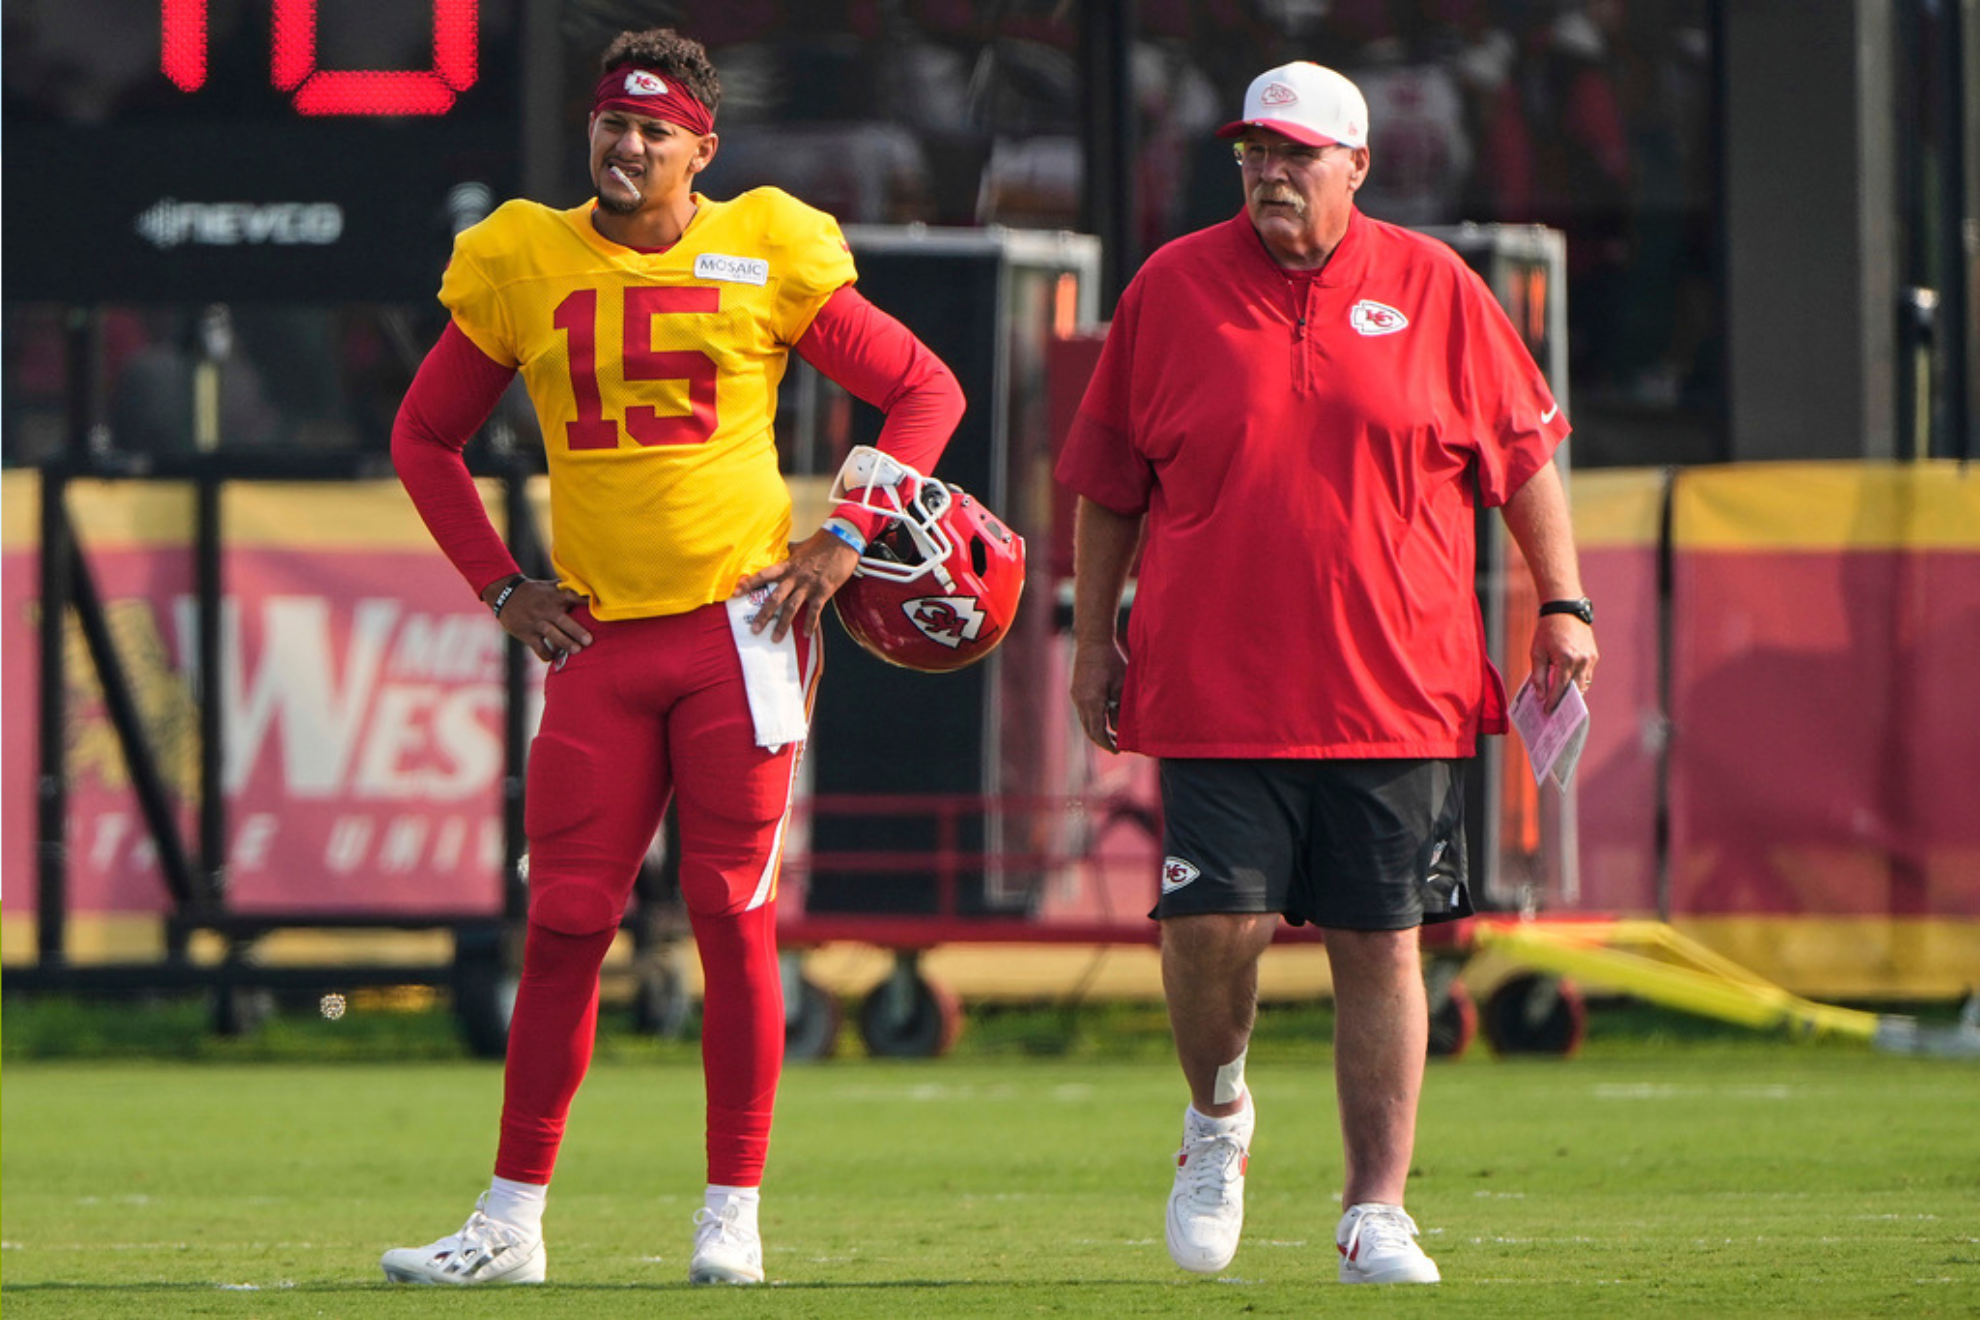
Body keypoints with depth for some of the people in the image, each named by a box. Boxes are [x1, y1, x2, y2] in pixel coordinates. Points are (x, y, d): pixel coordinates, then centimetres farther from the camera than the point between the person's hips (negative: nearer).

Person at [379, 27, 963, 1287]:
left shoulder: (765, 260, -1)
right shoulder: (522, 265, 5)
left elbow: (924, 390, 7)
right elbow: (425, 437, 17)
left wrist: (844, 539, -2)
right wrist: (500, 585, 8)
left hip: (742, 621, -2)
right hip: (599, 636, 2)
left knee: (733, 918, -2)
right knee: (564, 924, 0)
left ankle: (734, 1215, 5)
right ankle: (511, 1222, 5)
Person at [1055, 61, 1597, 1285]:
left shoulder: (1434, 289, 5)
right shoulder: (1172, 288, 5)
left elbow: (1523, 453, 12)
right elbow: (1109, 482, 12)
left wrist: (1561, 604, 6)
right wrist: (1095, 636, 10)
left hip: (1398, 696, 0)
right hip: (1214, 692, 0)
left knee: (1379, 944, 0)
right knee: (1214, 918, -11)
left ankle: (1377, 1214, 6)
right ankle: (1217, 1118, 18)